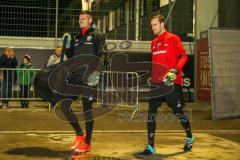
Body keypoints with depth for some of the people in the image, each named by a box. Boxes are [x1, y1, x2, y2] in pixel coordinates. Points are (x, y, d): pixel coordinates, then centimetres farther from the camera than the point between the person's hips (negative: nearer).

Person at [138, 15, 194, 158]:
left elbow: (183, 56, -9)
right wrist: (152, 76, 19)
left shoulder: (173, 38, -3)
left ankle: (189, 137, 31)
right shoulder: (154, 43, 16)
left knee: (178, 112, 5)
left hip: (172, 82, -6)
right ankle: (150, 147, 3)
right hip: (157, 83, 6)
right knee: (151, 113, -2)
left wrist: (175, 71, -22)